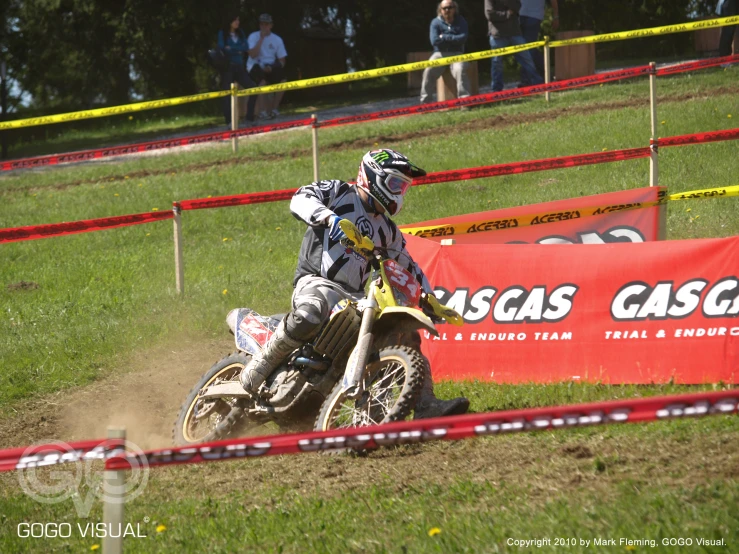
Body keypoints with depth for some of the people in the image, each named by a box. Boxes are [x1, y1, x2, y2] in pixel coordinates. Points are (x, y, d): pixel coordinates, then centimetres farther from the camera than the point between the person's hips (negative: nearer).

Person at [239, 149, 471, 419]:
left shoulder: (388, 230, 24)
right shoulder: (339, 192, 4)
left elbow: (408, 267, 32)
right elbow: (300, 199, -14)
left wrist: (429, 296, 16)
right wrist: (330, 218, -33)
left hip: (356, 295, 8)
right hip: (316, 282, -7)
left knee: (407, 334, -2)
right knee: (310, 315, -41)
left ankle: (425, 405, -1)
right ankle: (259, 367, -25)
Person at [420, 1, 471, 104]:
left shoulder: (460, 21, 6)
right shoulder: (435, 22, 5)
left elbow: (463, 38, -9)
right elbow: (434, 41, -8)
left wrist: (444, 37, -10)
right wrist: (453, 39, -7)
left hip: (456, 54, -1)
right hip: (440, 54, 1)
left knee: (460, 69, -33)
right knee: (429, 70, -26)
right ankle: (424, 102, -20)